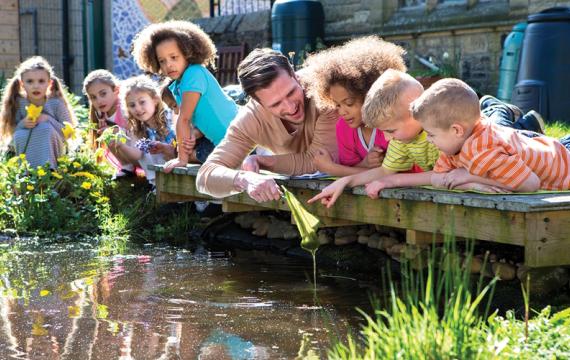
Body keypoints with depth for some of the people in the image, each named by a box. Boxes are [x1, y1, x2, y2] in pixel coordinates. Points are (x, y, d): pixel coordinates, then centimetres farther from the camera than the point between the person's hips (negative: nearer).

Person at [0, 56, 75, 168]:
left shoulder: (56, 103, -12)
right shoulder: (18, 104, -8)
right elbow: (13, 133, -6)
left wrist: (49, 119, -25)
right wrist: (22, 124, -27)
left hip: (52, 150, -1)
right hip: (25, 151, 1)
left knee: (45, 127, -29)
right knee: (19, 135, -29)